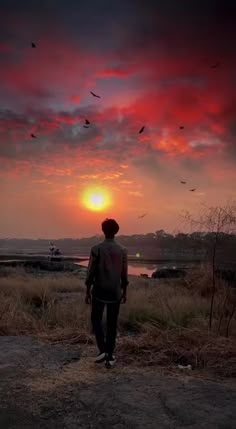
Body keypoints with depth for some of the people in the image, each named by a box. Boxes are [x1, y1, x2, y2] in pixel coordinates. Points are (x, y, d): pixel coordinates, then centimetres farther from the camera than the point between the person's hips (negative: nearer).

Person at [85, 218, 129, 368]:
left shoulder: (96, 249, -9)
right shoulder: (122, 250, -2)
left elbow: (91, 273, -8)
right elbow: (124, 275, 2)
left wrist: (87, 292, 2)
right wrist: (124, 293, 13)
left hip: (99, 291, -2)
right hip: (115, 292, 2)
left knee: (96, 319, 16)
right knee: (112, 324, 10)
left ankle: (102, 350, 5)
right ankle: (110, 357, 14)